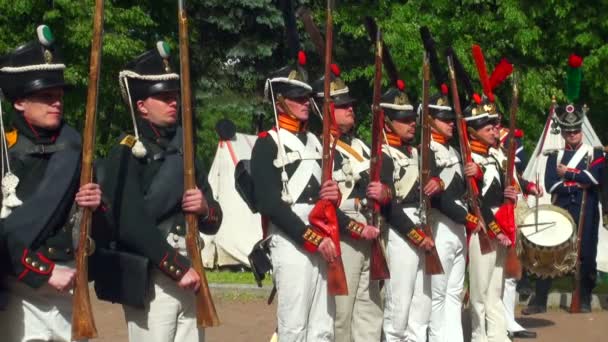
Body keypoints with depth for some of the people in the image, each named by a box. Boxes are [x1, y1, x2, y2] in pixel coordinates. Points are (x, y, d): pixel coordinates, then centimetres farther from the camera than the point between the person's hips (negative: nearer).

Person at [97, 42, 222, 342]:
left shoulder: (182, 151, 16)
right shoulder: (125, 156, -7)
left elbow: (212, 224, 15)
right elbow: (132, 226, -18)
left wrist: (204, 208, -7)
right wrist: (178, 268, -18)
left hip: (189, 275, 7)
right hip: (149, 280, -7)